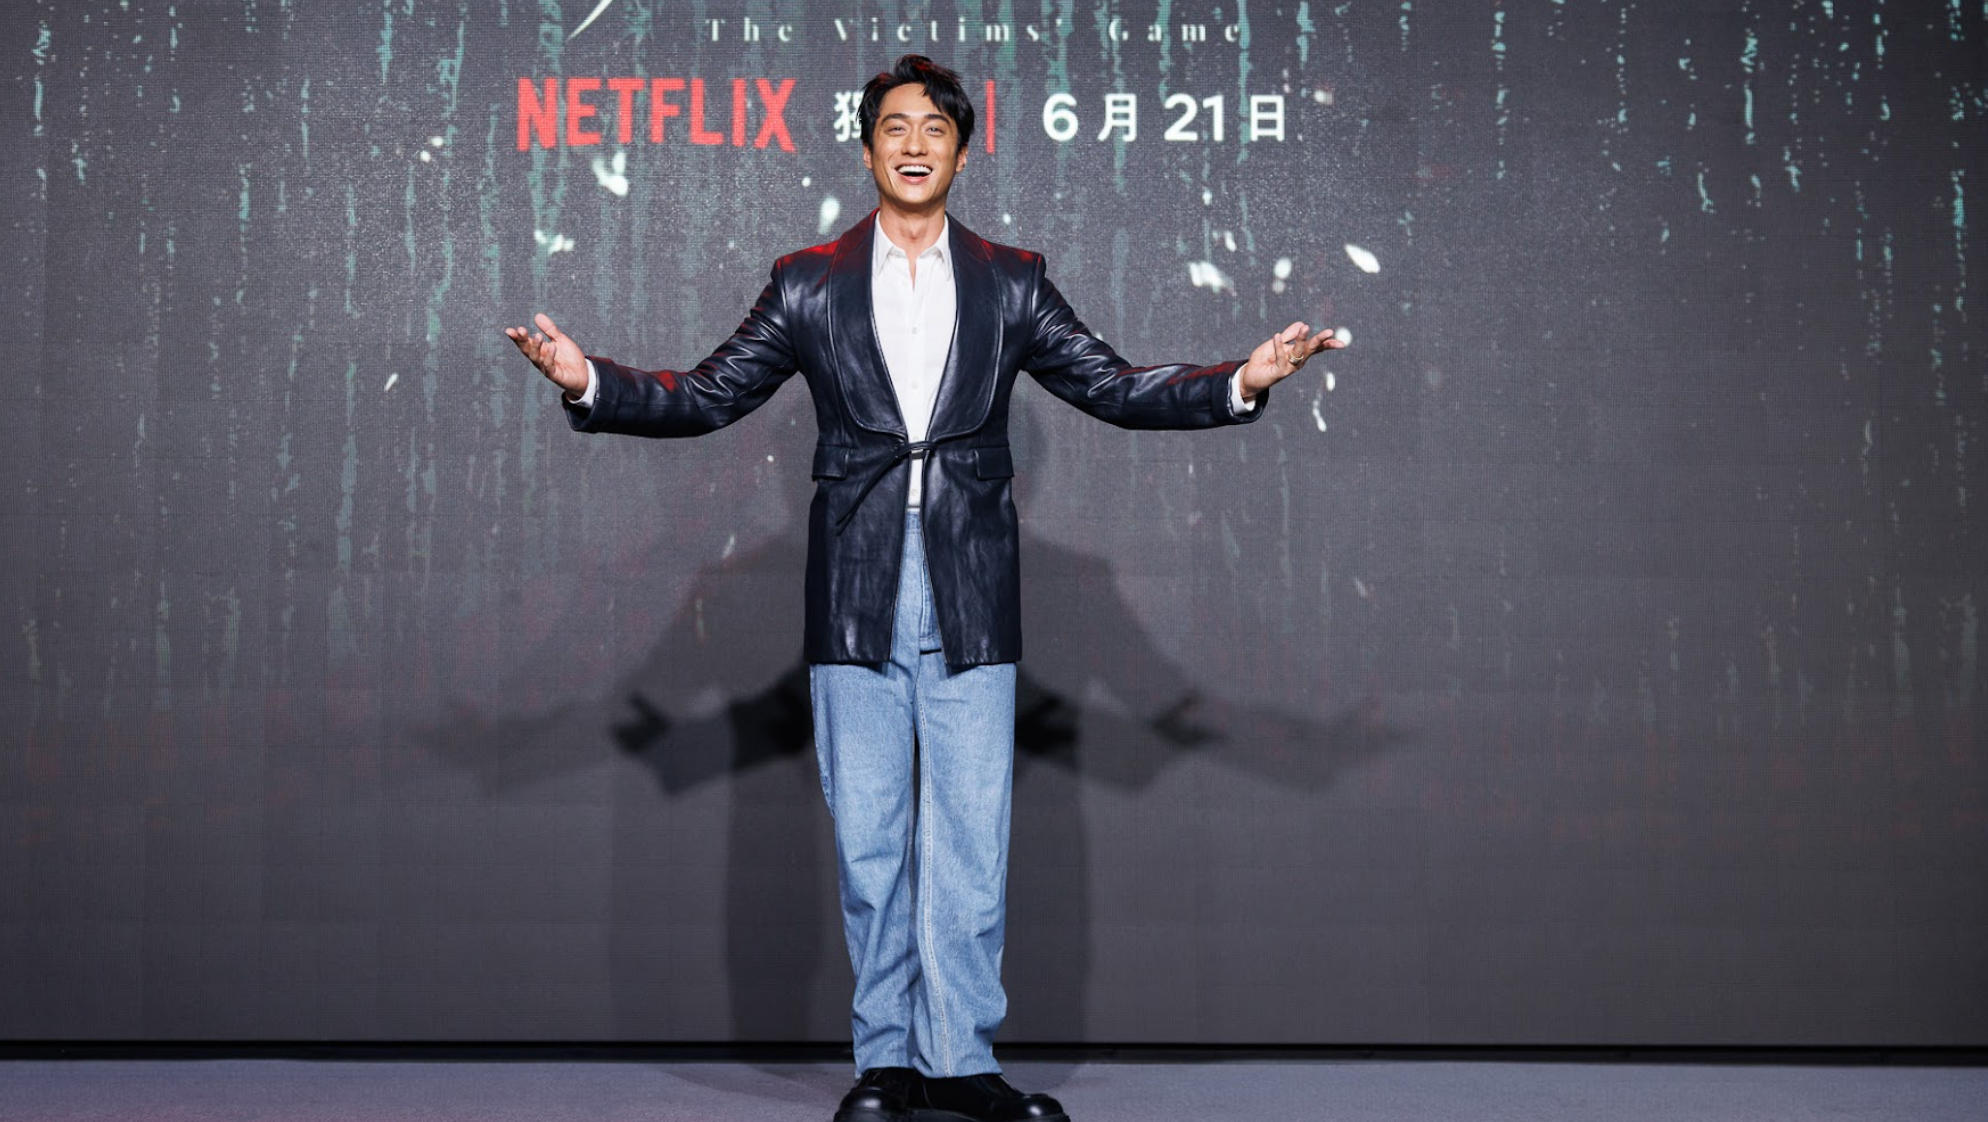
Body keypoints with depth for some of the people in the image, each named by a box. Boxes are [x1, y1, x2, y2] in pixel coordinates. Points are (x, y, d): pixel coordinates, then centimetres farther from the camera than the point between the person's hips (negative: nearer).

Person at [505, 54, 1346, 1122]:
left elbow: (1113, 385, 8)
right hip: (856, 596, 0)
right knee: (867, 841, 6)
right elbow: (710, 394, 7)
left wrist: (1241, 382, -4)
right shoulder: (808, 282, 9)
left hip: (970, 597, 0)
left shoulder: (1009, 283, 10)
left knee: (970, 838, 1)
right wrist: (590, 381, -7)